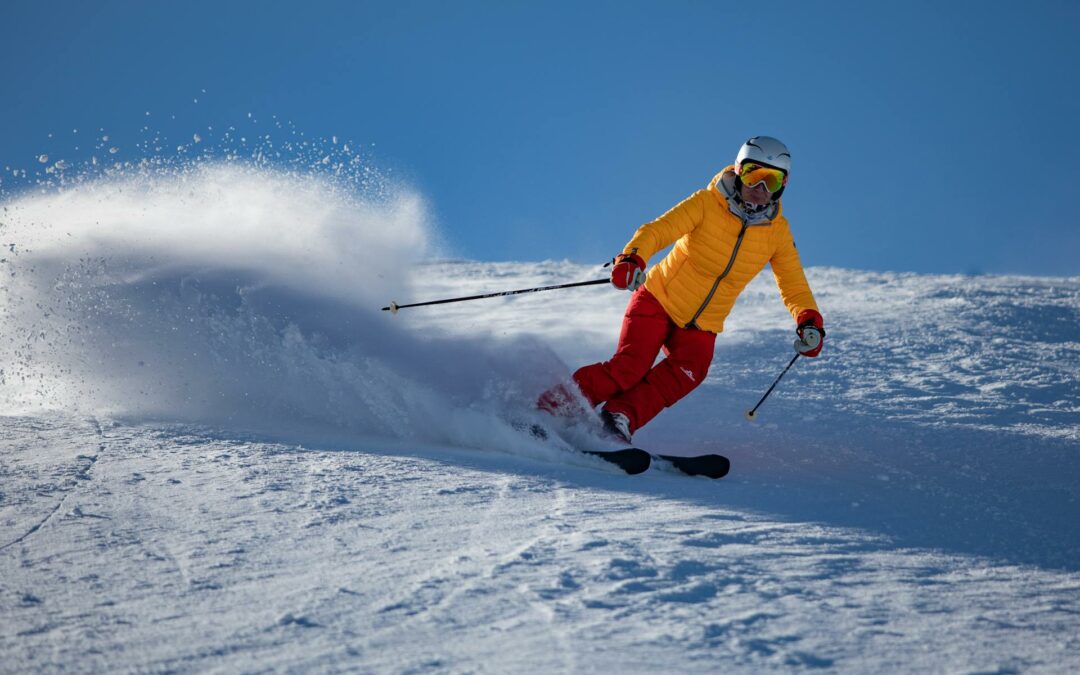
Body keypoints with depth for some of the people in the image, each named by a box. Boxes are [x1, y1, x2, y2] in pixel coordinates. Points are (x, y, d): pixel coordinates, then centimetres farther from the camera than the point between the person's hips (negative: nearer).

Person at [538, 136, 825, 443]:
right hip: (658, 301, -3)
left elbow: (793, 285, 4)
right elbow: (657, 230, -25)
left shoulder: (778, 231, -3)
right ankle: (554, 405, -9)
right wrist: (631, 258, -46)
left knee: (688, 371, -27)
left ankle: (620, 415, -24)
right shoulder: (706, 204, -15)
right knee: (629, 367, -22)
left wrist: (809, 321, -16)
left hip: (701, 328, 3)